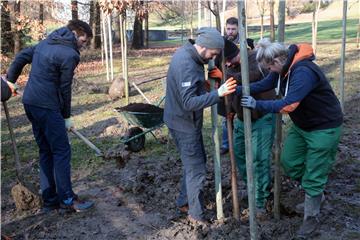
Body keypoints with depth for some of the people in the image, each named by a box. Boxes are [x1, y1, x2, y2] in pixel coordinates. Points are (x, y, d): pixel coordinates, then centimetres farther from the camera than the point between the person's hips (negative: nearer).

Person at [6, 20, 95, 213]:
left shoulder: (46, 42, 14)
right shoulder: (69, 55, -12)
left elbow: (21, 57, 19)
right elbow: (64, 88, -8)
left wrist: (10, 80, 29)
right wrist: (66, 117, 2)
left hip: (30, 102, 9)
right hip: (46, 107, -9)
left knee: (45, 152, 13)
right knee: (62, 152, -1)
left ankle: (49, 199, 19)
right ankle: (67, 200, 6)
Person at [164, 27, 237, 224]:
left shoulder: (187, 53, 3)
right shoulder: (186, 65, -29)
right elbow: (189, 103, -34)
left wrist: (204, 84, -2)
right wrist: (218, 93, -39)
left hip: (186, 120, 10)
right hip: (184, 124, -10)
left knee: (196, 161, 22)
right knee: (196, 169, 2)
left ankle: (184, 202, 37)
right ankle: (196, 215, 18)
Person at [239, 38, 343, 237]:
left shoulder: (303, 72, -34)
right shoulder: (284, 67, -5)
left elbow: (288, 105, -39)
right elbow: (264, 84, -3)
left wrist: (257, 104, -32)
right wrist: (237, 90, -13)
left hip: (324, 128, -9)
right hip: (301, 124, 9)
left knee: (313, 175, 2)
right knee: (289, 162, 16)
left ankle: (312, 218, 21)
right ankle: (315, 192, 39)